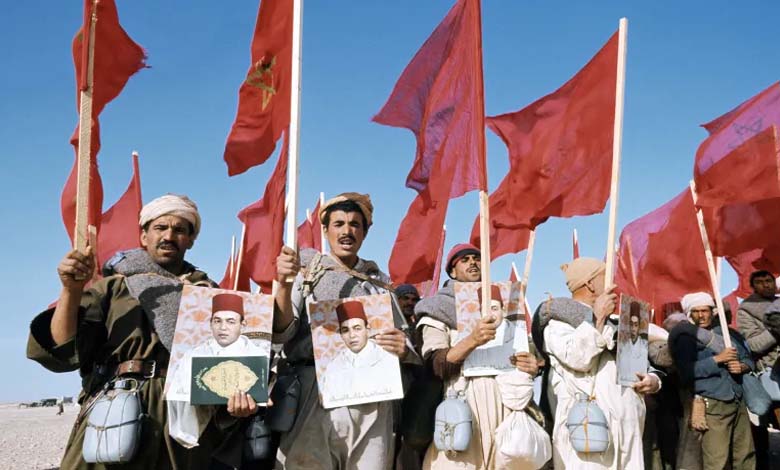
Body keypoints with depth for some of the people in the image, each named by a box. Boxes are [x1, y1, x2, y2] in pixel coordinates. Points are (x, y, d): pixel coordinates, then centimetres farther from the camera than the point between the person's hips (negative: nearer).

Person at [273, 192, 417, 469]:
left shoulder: (378, 281, 15)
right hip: (312, 396, -2)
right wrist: (284, 285, -20)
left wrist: (403, 350, -9)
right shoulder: (306, 270, 9)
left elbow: (403, 340, 15)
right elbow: (280, 333, -2)